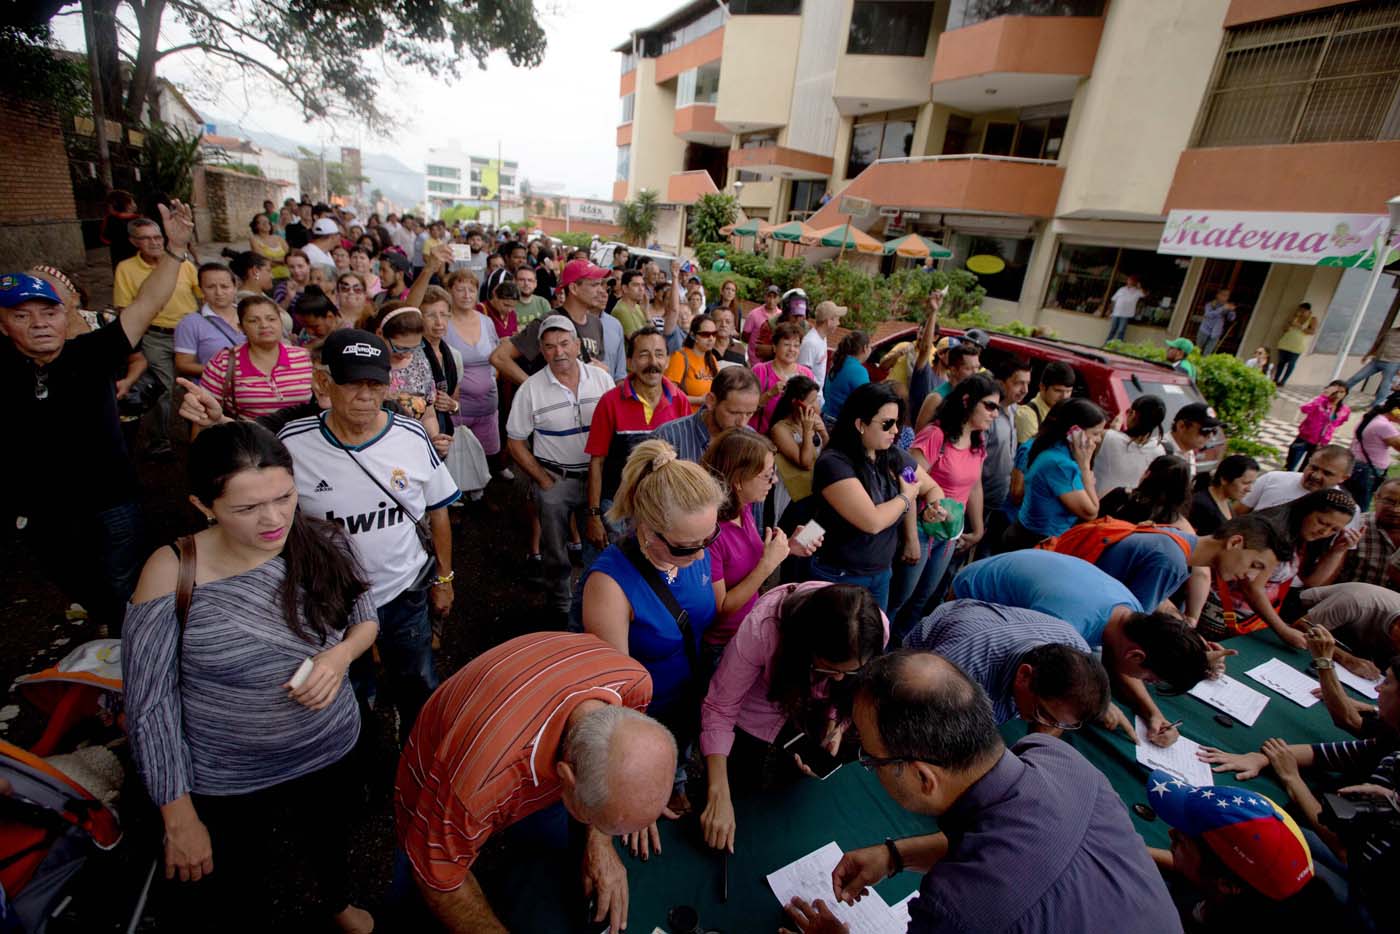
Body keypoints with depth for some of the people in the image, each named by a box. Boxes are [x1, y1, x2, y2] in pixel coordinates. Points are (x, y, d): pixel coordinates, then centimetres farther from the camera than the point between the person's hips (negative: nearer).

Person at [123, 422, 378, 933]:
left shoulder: (324, 543, -18)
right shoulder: (173, 574, -24)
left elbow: (365, 618, -1)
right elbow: (149, 705, -15)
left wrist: (341, 655, -23)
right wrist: (179, 820, -10)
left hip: (329, 756, 3)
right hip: (225, 785, -2)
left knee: (329, 847, 31)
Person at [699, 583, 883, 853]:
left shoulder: (875, 630, -30)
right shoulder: (761, 628, -41)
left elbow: (848, 688, -8)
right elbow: (719, 709, -30)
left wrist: (835, 726, -24)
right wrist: (719, 797, -36)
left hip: (809, 721, 3)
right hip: (751, 721, -3)